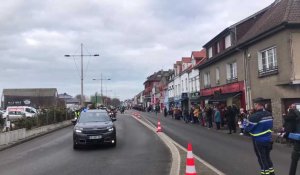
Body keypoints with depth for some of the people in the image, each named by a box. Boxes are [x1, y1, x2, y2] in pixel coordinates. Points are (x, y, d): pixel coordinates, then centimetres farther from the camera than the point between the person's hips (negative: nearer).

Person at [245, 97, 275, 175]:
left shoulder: (255, 116, -22)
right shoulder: (269, 114, 3)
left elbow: (247, 128, -15)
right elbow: (270, 126, 13)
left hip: (259, 141, -7)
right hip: (268, 139, 7)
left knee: (262, 158, 7)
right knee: (267, 157, 21)